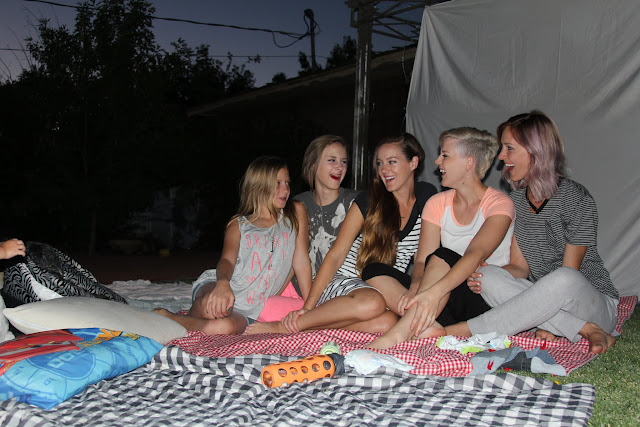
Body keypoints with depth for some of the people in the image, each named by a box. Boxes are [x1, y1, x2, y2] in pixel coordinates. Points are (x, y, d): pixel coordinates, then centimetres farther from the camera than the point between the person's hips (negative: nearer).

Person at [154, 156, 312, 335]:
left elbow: (301, 260, 7)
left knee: (224, 327, -35)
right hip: (216, 288, -1)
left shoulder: (295, 212, 9)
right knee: (213, 306, -39)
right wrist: (223, 283, -35)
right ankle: (165, 316, -8)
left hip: (247, 311, 1)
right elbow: (227, 259, -11)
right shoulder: (238, 224, 7)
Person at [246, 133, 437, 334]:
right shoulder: (367, 201, -2)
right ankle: (283, 327, -24)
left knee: (386, 322, -34)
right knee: (371, 303, -39)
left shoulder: (426, 197, 7)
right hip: (343, 282, -3)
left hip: (385, 291, 3)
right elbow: (335, 256, -6)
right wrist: (307, 306, -15)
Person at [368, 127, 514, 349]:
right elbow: (422, 260, -2)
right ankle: (426, 325, -33)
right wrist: (415, 288, -26)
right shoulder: (437, 203, 7)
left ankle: (398, 334, -39)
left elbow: (476, 254, -27)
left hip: (487, 300, -5)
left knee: (442, 256, -34)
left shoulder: (499, 204, -9)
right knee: (373, 270, -12)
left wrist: (434, 291, -43)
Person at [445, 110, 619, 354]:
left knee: (564, 279, -39)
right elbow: (520, 266, 4)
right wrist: (484, 276, -18)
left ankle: (462, 331, -33)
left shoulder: (577, 200, -13)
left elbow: (568, 278, -14)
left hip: (594, 303, -5)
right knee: (489, 277, -24)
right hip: (544, 299, 5)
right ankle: (585, 330, -24)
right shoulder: (517, 199, 6)